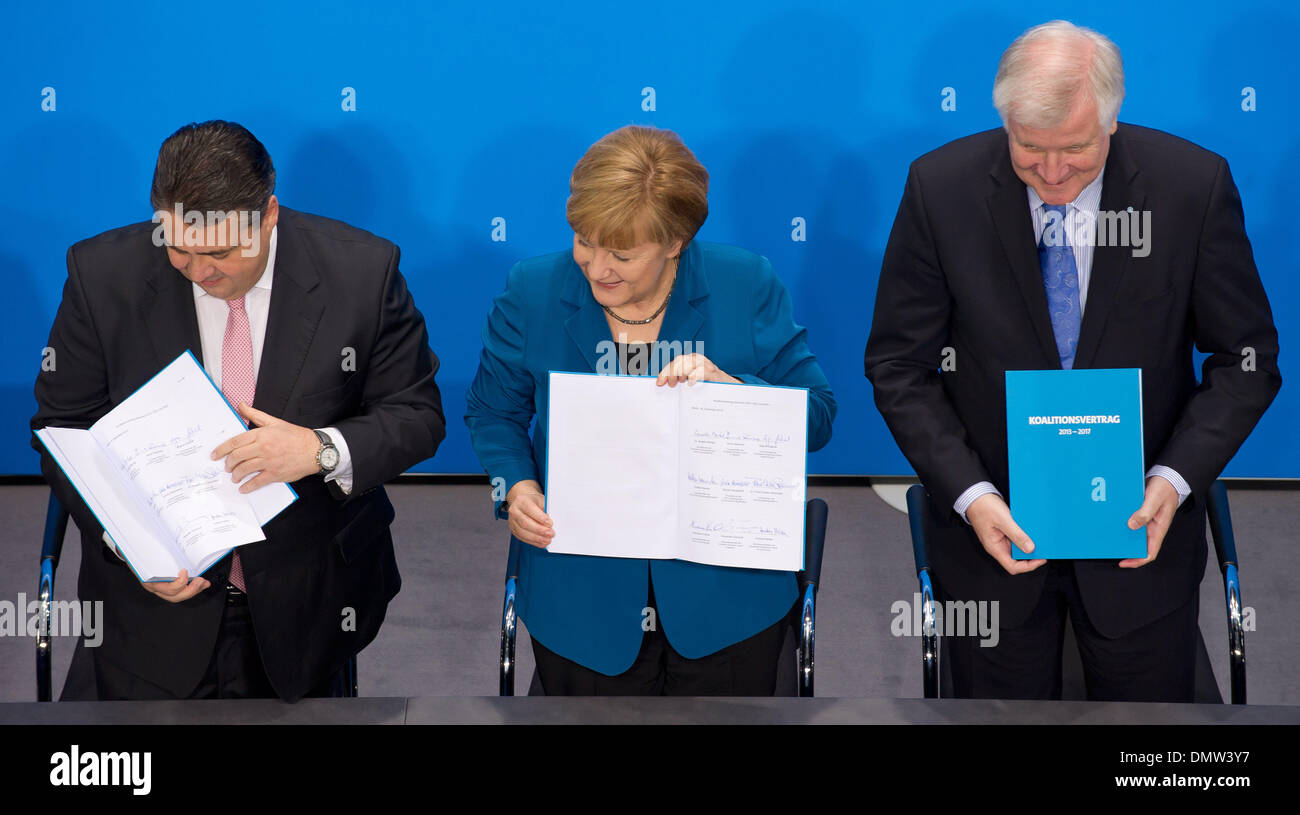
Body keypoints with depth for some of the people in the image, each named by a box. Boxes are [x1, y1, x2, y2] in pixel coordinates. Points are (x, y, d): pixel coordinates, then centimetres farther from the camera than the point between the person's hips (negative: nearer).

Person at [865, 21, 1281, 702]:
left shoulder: (1193, 184, -11)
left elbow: (1245, 357, -3)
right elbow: (898, 365, -5)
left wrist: (1175, 479, -16)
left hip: (1140, 529, 0)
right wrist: (969, 493, -17)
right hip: (992, 522, 0)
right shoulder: (941, 187, -11)